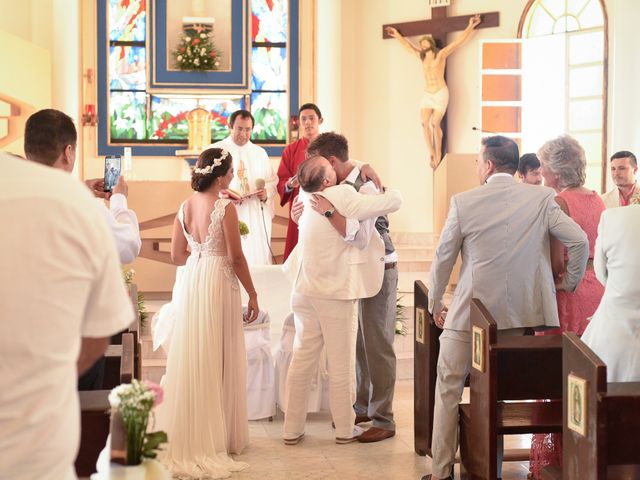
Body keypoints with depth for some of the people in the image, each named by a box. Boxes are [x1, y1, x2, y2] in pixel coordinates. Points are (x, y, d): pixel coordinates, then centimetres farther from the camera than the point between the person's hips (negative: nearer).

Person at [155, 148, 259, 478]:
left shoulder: (185, 207, 4)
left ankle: (187, 434, 19)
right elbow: (236, 257, -13)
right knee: (219, 360, 5)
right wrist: (252, 293, -4)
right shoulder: (225, 208, -13)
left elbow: (177, 256, 6)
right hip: (219, 283, -6)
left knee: (190, 357, 13)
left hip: (190, 283, 6)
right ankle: (218, 436, 13)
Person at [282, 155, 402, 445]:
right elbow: (394, 201, -18)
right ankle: (345, 429, 18)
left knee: (302, 359, 12)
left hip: (304, 290, 6)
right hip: (336, 293, -6)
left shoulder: (306, 198, 0)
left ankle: (292, 429, 17)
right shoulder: (344, 197, -19)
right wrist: (390, 191, 6)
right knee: (341, 364, 7)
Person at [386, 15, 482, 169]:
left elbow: (460, 41, -2)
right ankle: (431, 153, -6)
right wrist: (397, 35, 35)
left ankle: (438, 154, 1)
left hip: (440, 94, -5)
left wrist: (470, 27, -6)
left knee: (435, 124, -11)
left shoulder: (441, 54, -1)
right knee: (425, 123, -12)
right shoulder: (422, 57, 14)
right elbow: (408, 45, 28)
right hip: (427, 94, 5)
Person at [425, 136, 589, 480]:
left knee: (449, 387, 10)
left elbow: (443, 257, -1)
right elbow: (579, 241, -6)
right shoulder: (541, 199, -4)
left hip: (470, 313, -2)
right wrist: (570, 282, 12)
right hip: (519, 313, 2)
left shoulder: (463, 202, -8)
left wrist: (435, 305, 13)